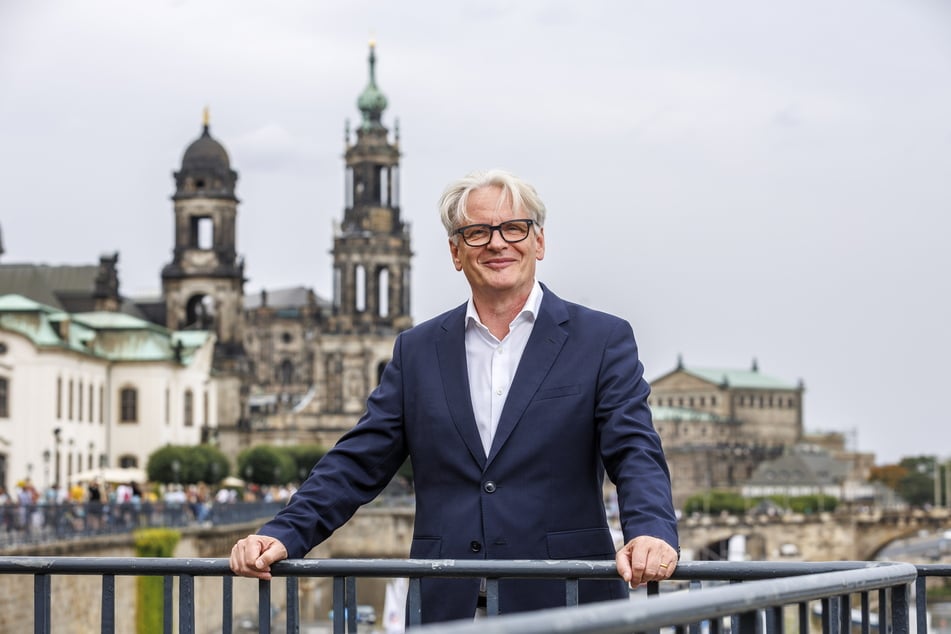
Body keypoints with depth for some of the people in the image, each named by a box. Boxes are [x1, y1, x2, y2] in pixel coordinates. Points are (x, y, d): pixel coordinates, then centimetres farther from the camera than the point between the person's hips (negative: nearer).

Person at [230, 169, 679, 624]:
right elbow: (359, 462, 10)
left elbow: (636, 454, -5)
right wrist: (282, 536, -5)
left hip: (564, 604, -2)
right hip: (447, 610, 2)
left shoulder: (602, 340, 4)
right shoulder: (417, 351, 13)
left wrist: (651, 532, -26)